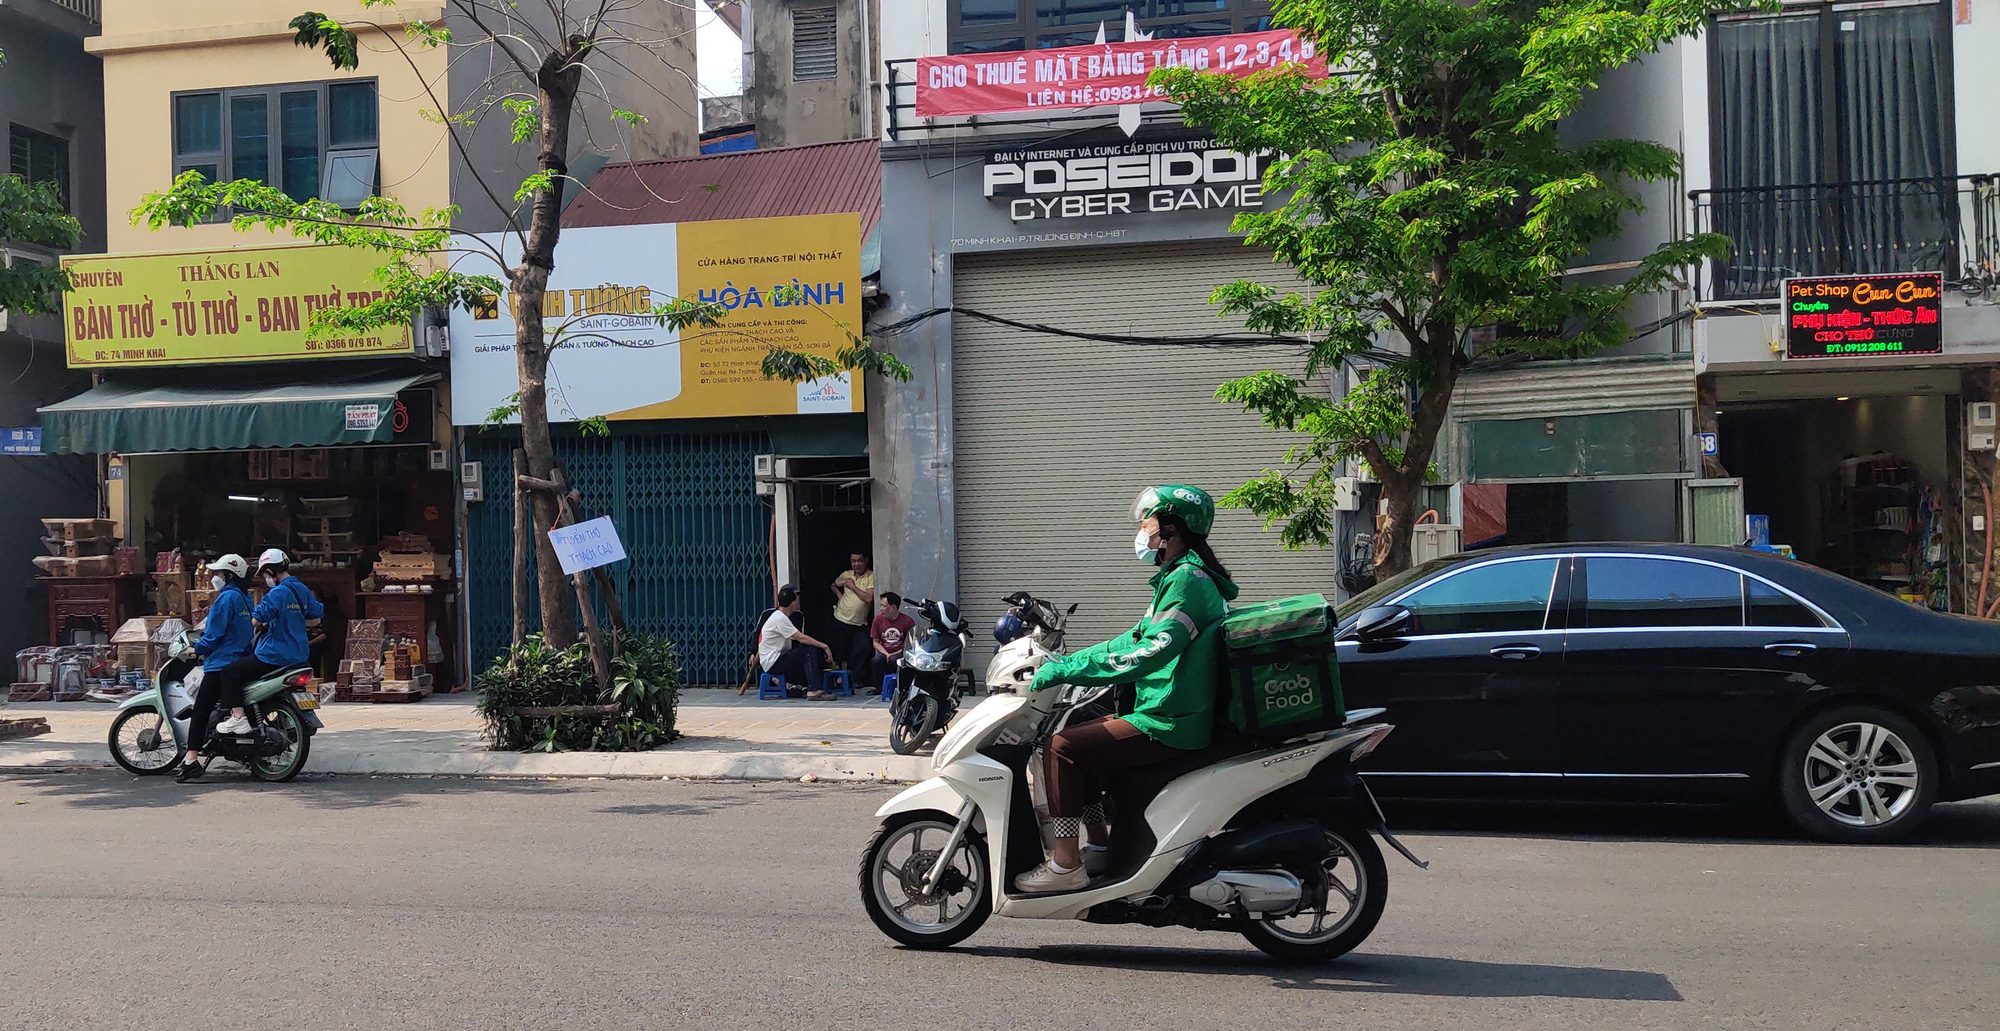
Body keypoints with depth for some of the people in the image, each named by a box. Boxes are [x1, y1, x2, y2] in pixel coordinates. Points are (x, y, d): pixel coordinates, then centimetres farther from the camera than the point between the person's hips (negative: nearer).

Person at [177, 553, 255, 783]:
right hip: (242, 659, 9)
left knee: (199, 711, -8)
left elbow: (213, 635, -15)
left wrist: (196, 648, 1)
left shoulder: (226, 598, -12)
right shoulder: (245, 598, 15)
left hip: (221, 663, -9)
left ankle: (191, 761, -12)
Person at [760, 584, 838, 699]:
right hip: (772, 663, -10)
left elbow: (798, 637, 14)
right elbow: (801, 638, -21)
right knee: (810, 652, -22)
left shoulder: (780, 617, 15)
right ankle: (813, 691, -27)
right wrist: (824, 646, -17)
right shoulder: (780, 619, -17)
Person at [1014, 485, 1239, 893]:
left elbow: (1149, 652, -28)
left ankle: (1065, 864, -12)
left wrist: (1067, 670, -25)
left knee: (1063, 746, -15)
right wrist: (1065, 662, 17)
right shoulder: (1179, 576, 18)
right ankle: (1100, 844, 20)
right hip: (1167, 714, 11)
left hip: (1170, 725, -11)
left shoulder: (1187, 578, -16)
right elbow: (1136, 638, 23)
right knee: (1082, 732, 19)